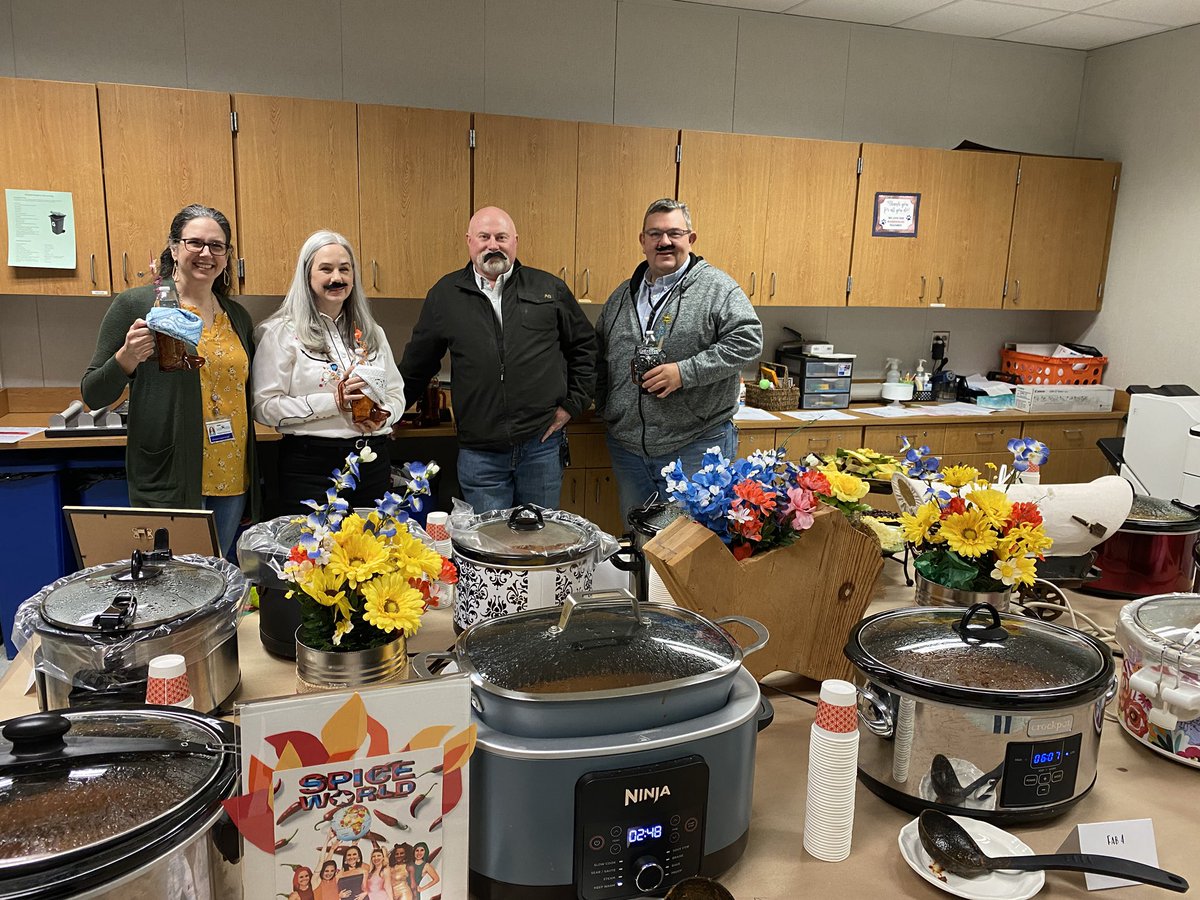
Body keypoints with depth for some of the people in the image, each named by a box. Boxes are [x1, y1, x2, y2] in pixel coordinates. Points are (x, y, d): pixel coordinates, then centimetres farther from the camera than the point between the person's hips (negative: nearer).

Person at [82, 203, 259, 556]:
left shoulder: (238, 316, 11)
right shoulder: (136, 305, -4)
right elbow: (93, 395, -3)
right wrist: (127, 358, -21)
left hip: (232, 483, 5)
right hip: (168, 483, -5)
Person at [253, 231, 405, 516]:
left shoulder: (372, 333, 14)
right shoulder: (282, 332, -2)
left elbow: (396, 393, 18)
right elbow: (264, 407, -9)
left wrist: (383, 416, -4)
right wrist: (332, 402, -16)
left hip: (373, 464, 5)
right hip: (311, 468, -5)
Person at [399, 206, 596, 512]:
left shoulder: (550, 289, 5)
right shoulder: (445, 295, 6)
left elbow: (584, 345, 13)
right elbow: (417, 364, 15)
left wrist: (573, 403, 6)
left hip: (542, 444, 0)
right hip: (479, 453, 0)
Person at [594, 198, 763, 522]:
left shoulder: (717, 287, -5)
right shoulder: (623, 295, 13)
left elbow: (748, 339, -16)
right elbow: (599, 357, 22)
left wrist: (686, 372, -21)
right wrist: (605, 407, 9)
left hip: (697, 447, -5)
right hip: (628, 445, 6)